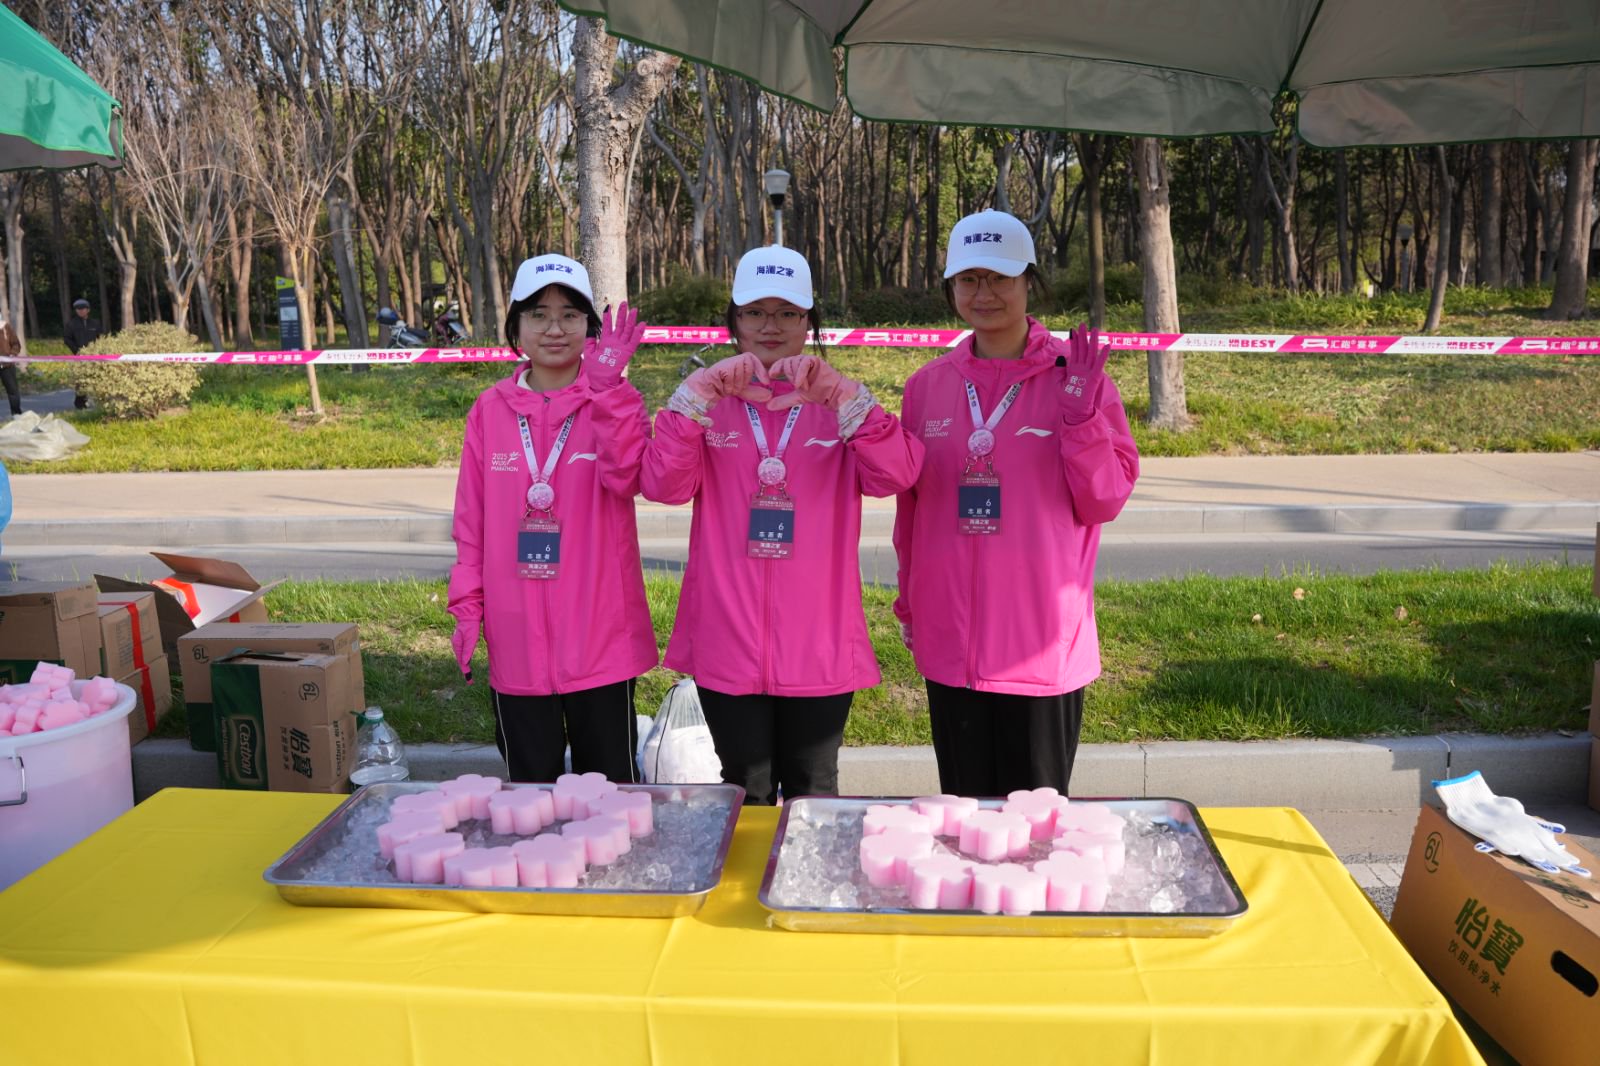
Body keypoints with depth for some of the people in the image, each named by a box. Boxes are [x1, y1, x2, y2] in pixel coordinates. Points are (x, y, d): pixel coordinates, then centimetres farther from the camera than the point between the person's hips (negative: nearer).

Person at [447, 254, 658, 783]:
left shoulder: (614, 402, -2)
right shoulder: (490, 409, 4)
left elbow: (625, 479, -21)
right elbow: (471, 517, 7)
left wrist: (606, 387, -27)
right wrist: (467, 605, 4)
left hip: (600, 638, -2)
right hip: (516, 639, 2)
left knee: (609, 785, 11)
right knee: (528, 784, 16)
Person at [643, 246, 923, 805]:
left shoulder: (839, 404, 3)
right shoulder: (708, 402, 4)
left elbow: (896, 475, -15)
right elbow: (662, 484, -12)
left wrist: (842, 396, -28)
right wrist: (697, 393, -23)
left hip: (818, 644, 0)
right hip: (728, 643, 0)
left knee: (813, 796, 14)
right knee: (745, 797, 13)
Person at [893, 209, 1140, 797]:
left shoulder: (1075, 377, -3)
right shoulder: (927, 385, 6)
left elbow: (1105, 502, -6)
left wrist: (1080, 414, -18)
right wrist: (909, 605, 16)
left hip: (1044, 643, -3)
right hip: (950, 640, 3)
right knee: (964, 808, 15)